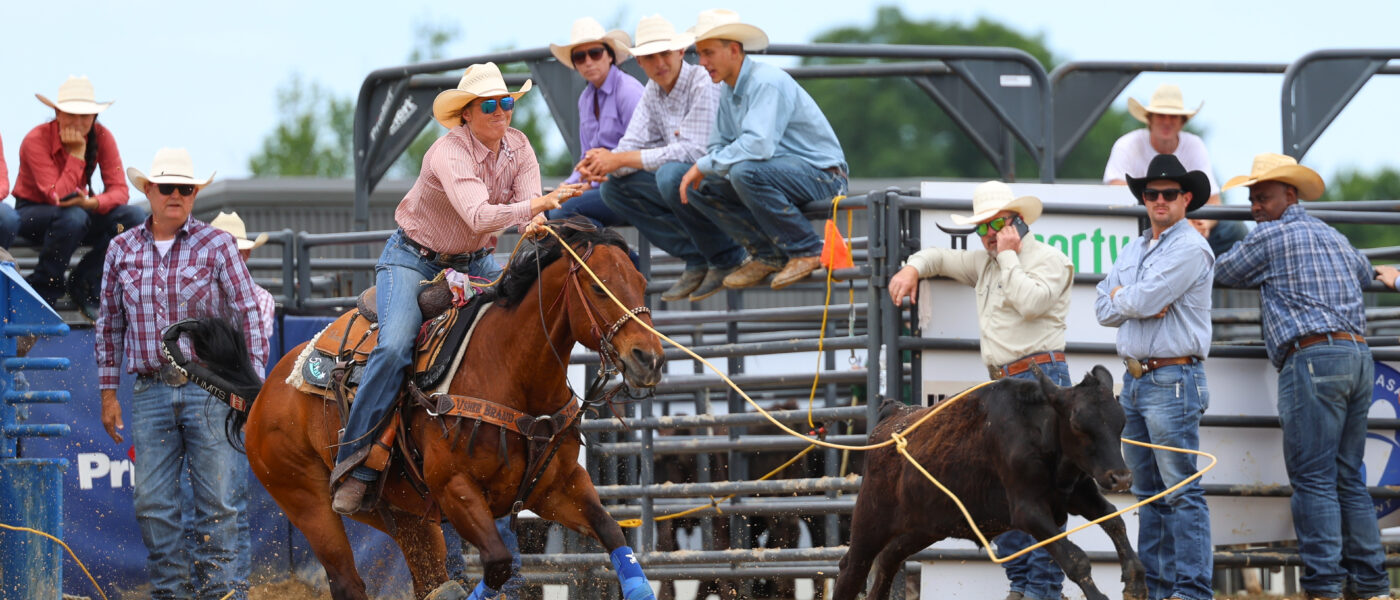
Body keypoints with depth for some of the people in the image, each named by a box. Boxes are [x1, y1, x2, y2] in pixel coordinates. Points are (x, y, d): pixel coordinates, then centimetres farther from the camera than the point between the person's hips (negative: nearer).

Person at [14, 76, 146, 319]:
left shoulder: (101, 137, -10)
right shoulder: (36, 140, -23)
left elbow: (119, 190, -15)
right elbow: (58, 197, -30)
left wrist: (92, 203, -36)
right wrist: (76, 154, -32)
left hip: (81, 210, 5)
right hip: (31, 214, -5)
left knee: (136, 217, -20)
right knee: (72, 216, -40)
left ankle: (83, 285, -7)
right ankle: (42, 288, -19)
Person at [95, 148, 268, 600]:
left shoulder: (217, 246, -1)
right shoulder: (123, 250, 8)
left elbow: (249, 315, -1)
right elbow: (109, 324, 14)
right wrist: (108, 391, 11)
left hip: (209, 389, -3)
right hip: (150, 390, 3)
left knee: (218, 502, -2)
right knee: (153, 503, 4)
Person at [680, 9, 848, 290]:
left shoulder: (766, 82, -21)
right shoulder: (728, 90, 9)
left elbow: (759, 145, -34)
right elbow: (722, 145, 16)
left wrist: (705, 165, -25)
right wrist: (700, 168, -7)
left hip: (822, 175, -9)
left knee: (745, 172, -35)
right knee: (701, 186, -2)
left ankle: (806, 252, -19)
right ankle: (767, 254, 0)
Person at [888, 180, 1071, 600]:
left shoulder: (1049, 259, -3)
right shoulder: (985, 263, 21)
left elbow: (1031, 302, -20)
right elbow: (939, 257, 34)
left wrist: (1009, 256, -11)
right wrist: (913, 269, 13)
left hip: (1041, 377, -9)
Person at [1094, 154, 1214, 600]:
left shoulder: (1190, 249, -9)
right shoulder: (1132, 251, 17)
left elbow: (1142, 300, -17)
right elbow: (1105, 310, 10)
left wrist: (1122, 296, 4)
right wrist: (1139, 304, -8)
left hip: (1173, 382, -9)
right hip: (1134, 378, 9)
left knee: (1181, 492, -9)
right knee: (1148, 491, 10)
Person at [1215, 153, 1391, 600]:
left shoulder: (1269, 236, -1)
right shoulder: (1332, 236, 23)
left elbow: (1223, 273, 12)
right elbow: (1364, 272, 43)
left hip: (1314, 358, -8)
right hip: (1358, 356, 8)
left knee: (1313, 479, -9)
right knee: (1348, 478, 11)